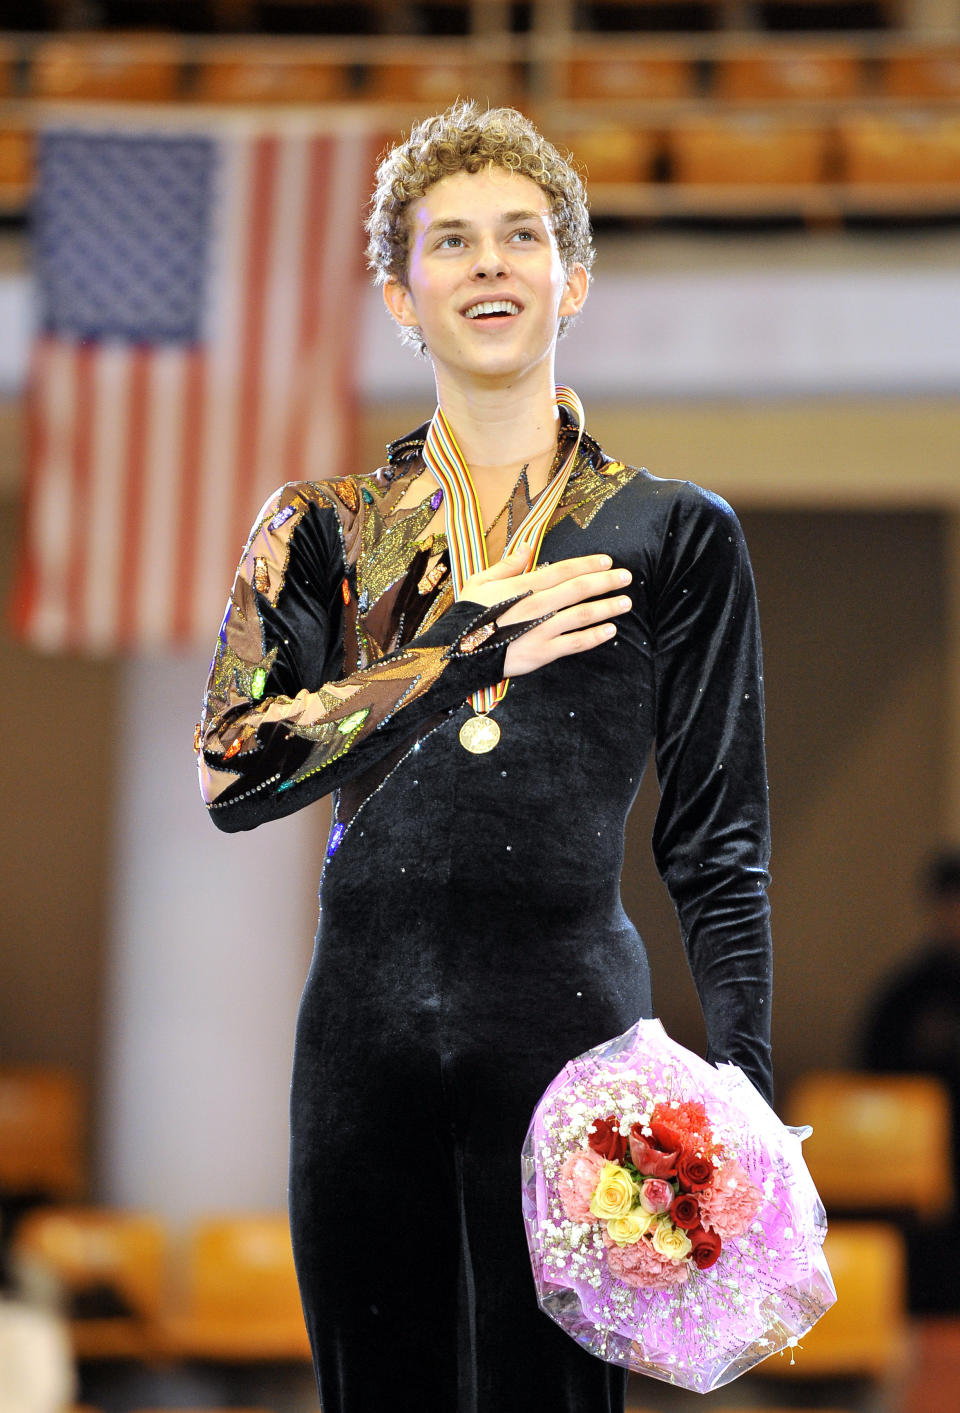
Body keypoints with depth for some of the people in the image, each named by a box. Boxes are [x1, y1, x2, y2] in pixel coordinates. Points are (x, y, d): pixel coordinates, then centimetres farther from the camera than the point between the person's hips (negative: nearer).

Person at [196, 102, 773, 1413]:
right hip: (367, 1016, 2)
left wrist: (746, 1095, -4)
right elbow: (232, 773, -2)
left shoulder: (675, 536, 6)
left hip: (568, 1015, -2)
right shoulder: (325, 530, 10)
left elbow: (717, 839, 6)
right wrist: (471, 645, -8)